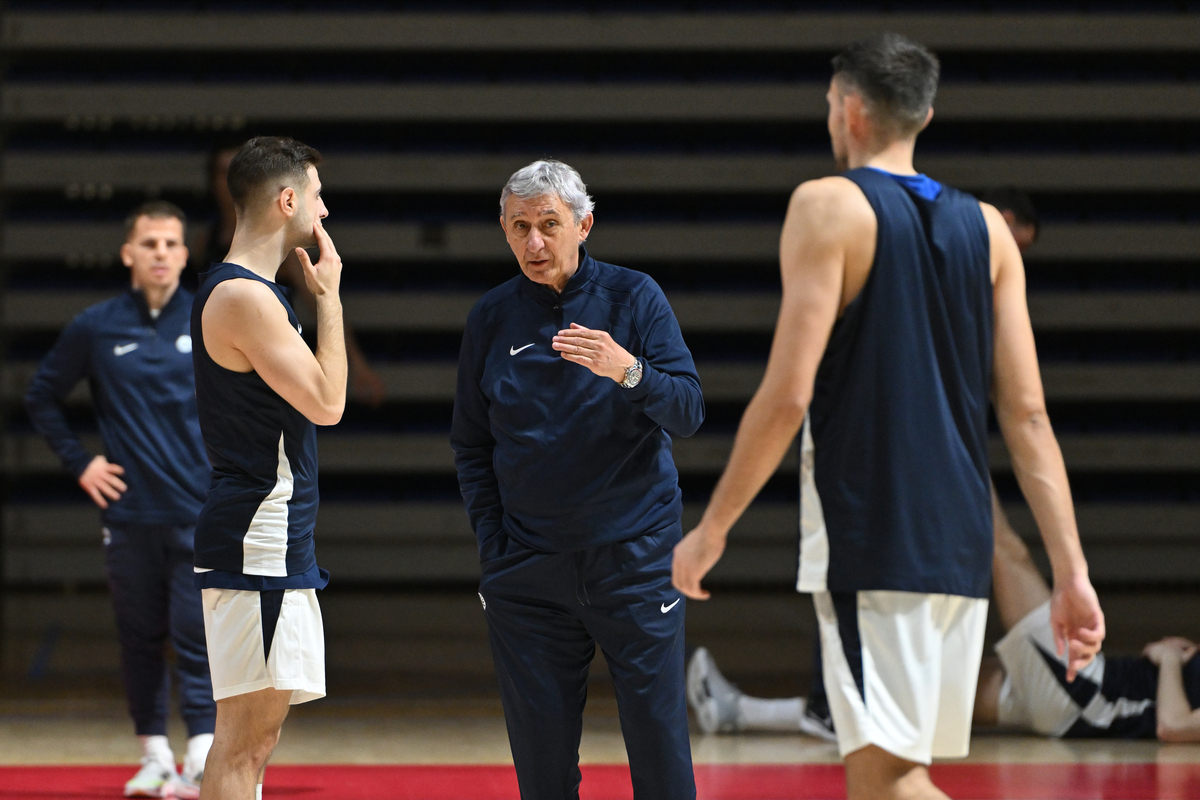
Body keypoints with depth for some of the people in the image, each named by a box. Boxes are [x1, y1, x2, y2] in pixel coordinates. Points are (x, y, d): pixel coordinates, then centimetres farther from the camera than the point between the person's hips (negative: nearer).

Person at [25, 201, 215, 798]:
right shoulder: (95, 329, 3)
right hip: (128, 513, 2)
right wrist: (78, 462, 7)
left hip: (200, 514, -2)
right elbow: (42, 397, 15)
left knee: (197, 636, -8)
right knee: (139, 637, 7)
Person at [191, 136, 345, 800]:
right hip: (258, 544, -11)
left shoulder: (245, 290, 17)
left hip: (272, 541, 11)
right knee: (245, 737, -12)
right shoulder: (244, 297, -15)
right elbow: (326, 402, -18)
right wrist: (328, 295, -9)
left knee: (252, 735, 12)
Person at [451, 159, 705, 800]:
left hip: (633, 554, -2)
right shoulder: (491, 318, 7)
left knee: (659, 746, -5)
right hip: (527, 569, 2)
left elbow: (688, 413, -7)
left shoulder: (633, 296, 0)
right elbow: (470, 445, 14)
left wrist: (628, 371, -26)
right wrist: (492, 545, 4)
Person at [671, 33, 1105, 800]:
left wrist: (711, 530, -3)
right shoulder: (987, 227, 11)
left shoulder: (829, 206, -5)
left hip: (868, 537, -7)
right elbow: (1028, 415, 6)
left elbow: (788, 396, -12)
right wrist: (1072, 572, 4)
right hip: (962, 544, 7)